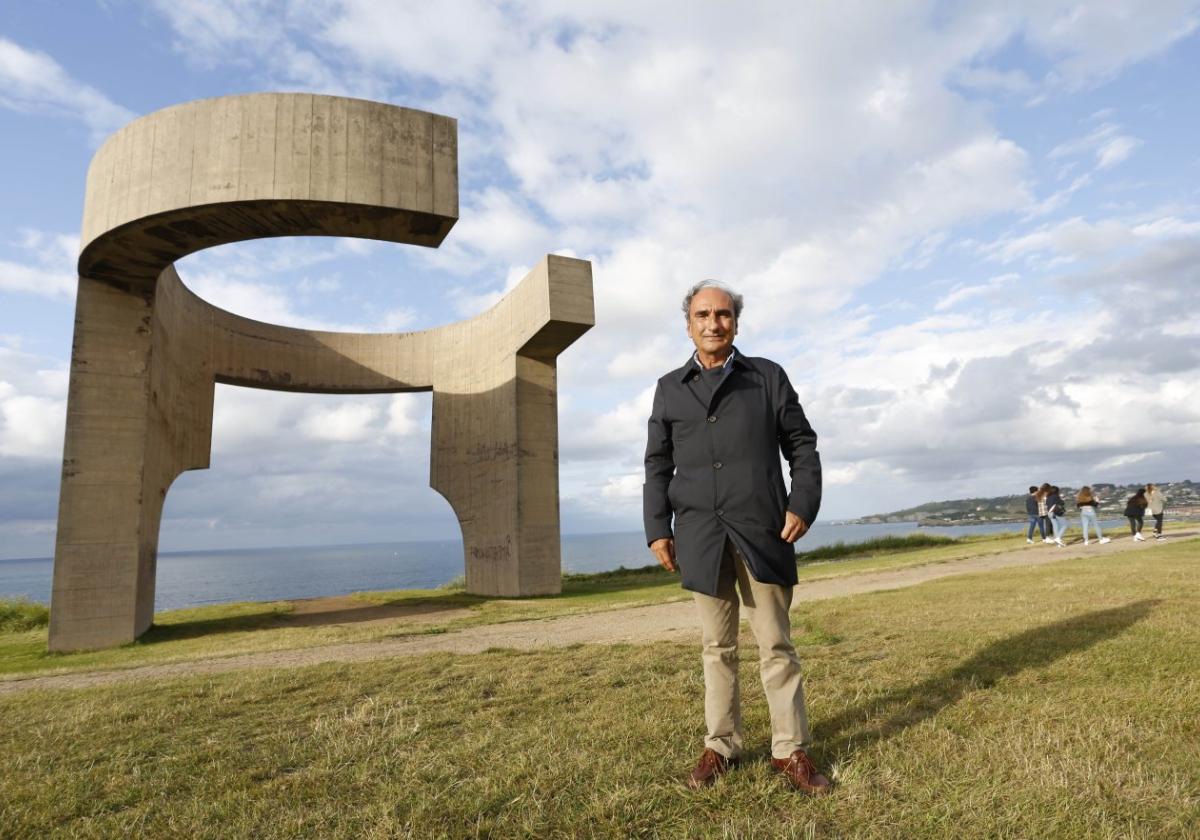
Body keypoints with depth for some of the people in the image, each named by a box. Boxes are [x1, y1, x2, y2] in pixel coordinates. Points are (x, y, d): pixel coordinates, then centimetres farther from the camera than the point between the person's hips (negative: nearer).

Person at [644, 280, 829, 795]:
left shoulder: (768, 376, 9)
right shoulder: (670, 388, 12)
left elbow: (801, 444, 8)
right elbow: (657, 465, 10)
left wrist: (803, 504, -4)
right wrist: (657, 528, 3)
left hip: (762, 531, -1)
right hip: (700, 535, 1)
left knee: (776, 644, 5)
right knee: (716, 646, 9)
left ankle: (791, 750, 18)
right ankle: (720, 746, 22)